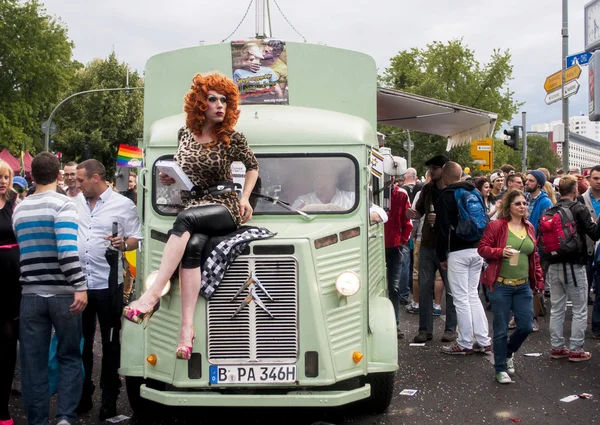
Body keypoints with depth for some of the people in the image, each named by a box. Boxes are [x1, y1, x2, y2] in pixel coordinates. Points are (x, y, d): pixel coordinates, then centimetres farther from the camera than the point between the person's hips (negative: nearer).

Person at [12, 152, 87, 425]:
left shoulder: (19, 210, 10)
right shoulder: (63, 204, -9)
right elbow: (68, 250, -21)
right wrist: (80, 286, -21)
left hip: (30, 294, 4)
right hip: (62, 293, -4)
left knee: (33, 362, 8)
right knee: (70, 357, 8)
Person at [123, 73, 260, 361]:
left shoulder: (232, 140, 1)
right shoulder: (185, 135, 10)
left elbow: (252, 166, 17)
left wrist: (245, 198, 4)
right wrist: (167, 178, 3)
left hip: (226, 209, -3)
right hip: (193, 209, 3)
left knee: (185, 220, -35)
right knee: (193, 246, -33)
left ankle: (152, 295, -42)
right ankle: (187, 326, -40)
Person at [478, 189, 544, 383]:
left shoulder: (529, 228, 9)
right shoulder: (496, 226, -8)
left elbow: (534, 256, 15)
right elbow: (482, 248, -6)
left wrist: (539, 281, 13)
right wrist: (501, 252, -23)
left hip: (523, 286, 5)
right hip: (500, 285, -5)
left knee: (526, 326, 5)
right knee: (501, 329, 2)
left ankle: (509, 352, 35)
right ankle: (501, 369, 18)